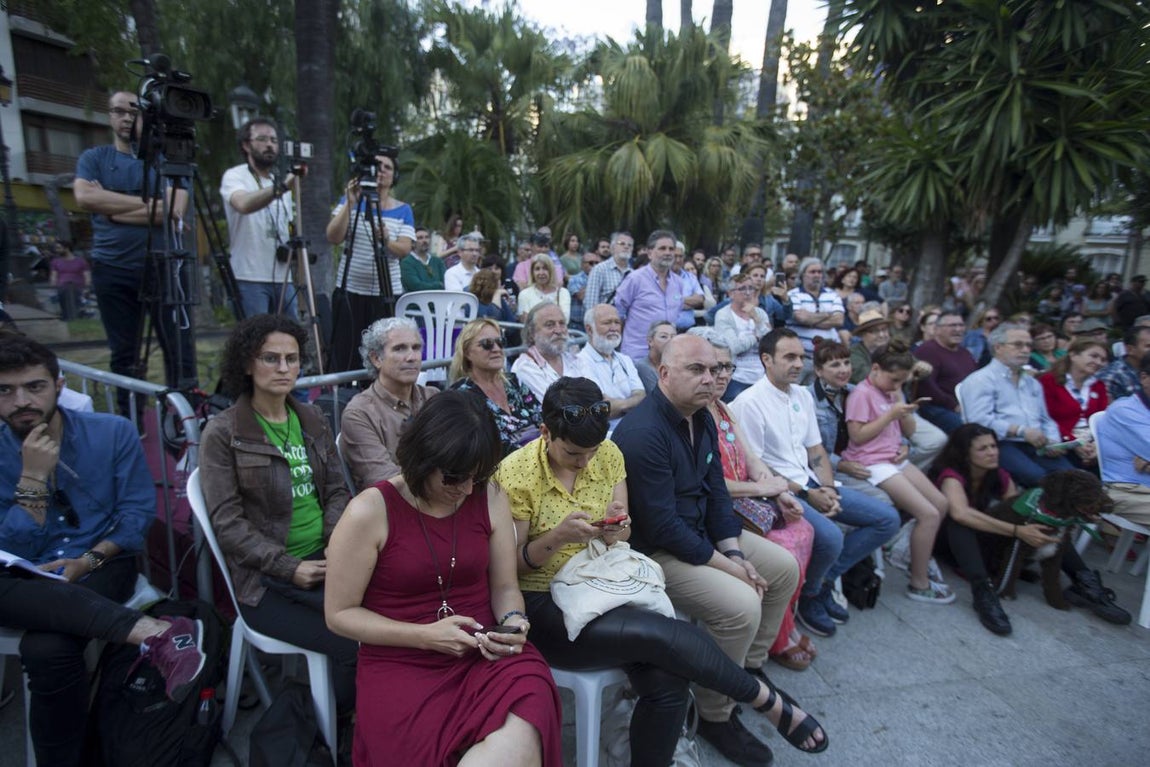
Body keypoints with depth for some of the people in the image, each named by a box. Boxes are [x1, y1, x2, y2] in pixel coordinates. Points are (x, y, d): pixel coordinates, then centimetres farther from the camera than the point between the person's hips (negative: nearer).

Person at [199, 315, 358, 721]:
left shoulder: (312, 420, 10)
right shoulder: (222, 433, -4)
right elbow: (228, 523, -7)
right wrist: (290, 568, -15)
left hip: (326, 559, 4)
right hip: (265, 581, -4)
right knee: (354, 643, -22)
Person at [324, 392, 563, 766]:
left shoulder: (491, 499, 0)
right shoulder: (369, 512, -11)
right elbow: (339, 613, -4)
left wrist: (512, 621, -14)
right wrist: (426, 635, -15)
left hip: (485, 656, 3)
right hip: (401, 666, -2)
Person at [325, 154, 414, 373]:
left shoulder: (403, 210, 8)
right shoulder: (349, 201, 8)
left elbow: (405, 250, -4)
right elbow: (333, 237, -5)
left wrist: (387, 241, -25)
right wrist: (350, 203, -13)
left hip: (387, 293, 0)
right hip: (350, 290, 0)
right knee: (344, 353, -2)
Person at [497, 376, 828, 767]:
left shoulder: (609, 454, -1)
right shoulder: (515, 475, -15)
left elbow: (623, 529, 10)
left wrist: (617, 530, -15)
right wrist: (557, 537, -27)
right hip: (544, 604, -4)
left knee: (667, 679, -22)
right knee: (668, 636, -23)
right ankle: (764, 697, 4)